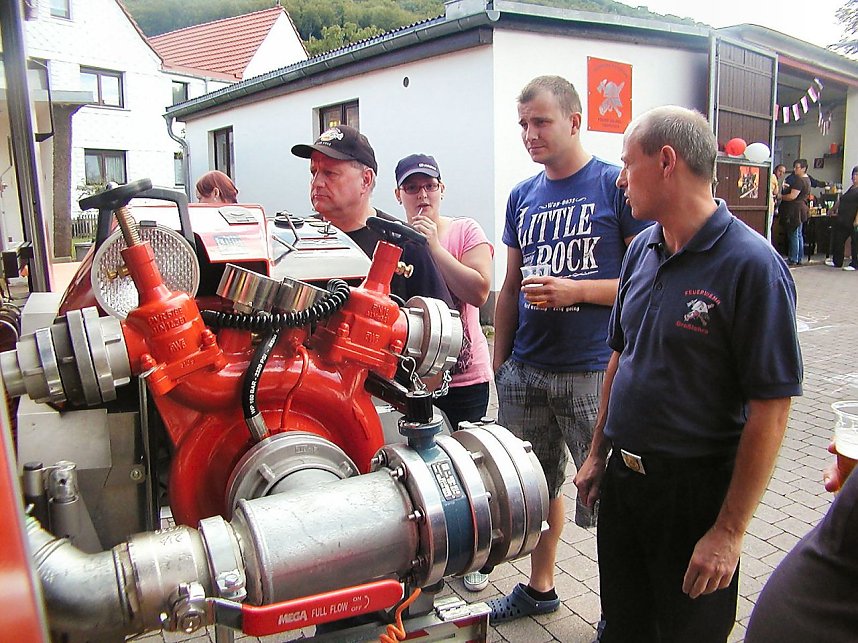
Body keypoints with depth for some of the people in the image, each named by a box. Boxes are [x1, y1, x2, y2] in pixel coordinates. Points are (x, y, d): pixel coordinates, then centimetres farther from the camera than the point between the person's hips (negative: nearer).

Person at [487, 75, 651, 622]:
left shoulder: (617, 185, -5)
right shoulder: (522, 196, 12)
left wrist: (575, 291, -17)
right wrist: (499, 362, 14)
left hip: (594, 372, -5)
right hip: (525, 371, 6)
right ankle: (540, 588, 37)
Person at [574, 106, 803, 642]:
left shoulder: (752, 265, -18)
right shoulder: (643, 249, 4)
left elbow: (771, 410, -18)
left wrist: (730, 530, -17)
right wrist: (598, 455, 14)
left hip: (695, 489, -6)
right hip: (622, 477, 6)